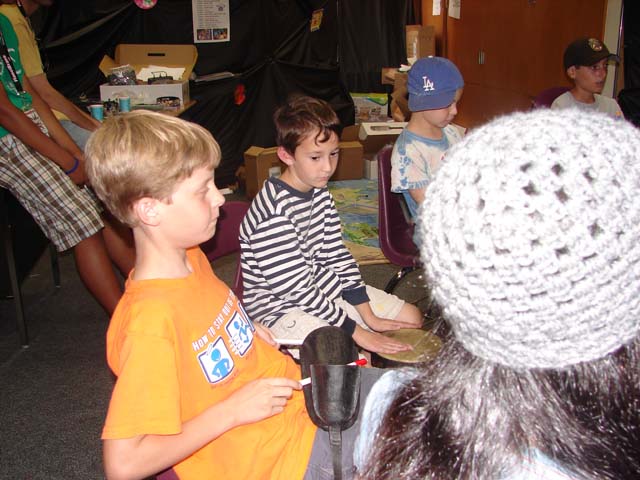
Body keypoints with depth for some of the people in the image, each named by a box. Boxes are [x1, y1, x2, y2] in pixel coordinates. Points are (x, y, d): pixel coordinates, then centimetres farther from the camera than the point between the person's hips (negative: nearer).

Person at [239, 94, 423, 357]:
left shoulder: (320, 193, 0)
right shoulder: (273, 215, -28)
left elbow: (335, 254, 1)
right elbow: (295, 290, -26)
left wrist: (369, 316, -4)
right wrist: (357, 332, -22)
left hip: (325, 286, 9)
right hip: (282, 308, -8)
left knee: (411, 317, 10)